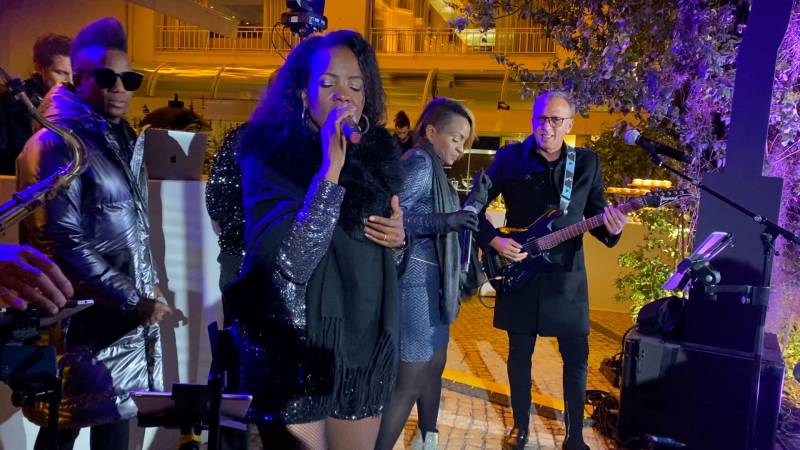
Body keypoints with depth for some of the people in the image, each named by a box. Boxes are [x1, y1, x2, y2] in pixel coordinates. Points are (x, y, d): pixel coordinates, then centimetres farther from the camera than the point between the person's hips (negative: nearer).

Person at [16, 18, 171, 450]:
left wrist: (150, 289, 12)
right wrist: (130, 300, -16)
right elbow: (63, 242, -16)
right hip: (86, 316, -7)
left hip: (131, 313, 7)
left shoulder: (126, 142, 14)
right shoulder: (55, 144, -10)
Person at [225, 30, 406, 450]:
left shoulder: (376, 156, 5)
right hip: (295, 350, -5)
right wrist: (330, 168, -26)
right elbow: (289, 262, -24)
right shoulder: (269, 155, -10)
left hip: (365, 347, 5)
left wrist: (398, 240, -6)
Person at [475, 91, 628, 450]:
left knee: (577, 357, 7)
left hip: (566, 275, 1)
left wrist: (610, 227, -16)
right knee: (519, 354, 10)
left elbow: (596, 215, 6)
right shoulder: (509, 157, -2)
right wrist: (494, 240, -12)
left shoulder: (587, 163, 3)